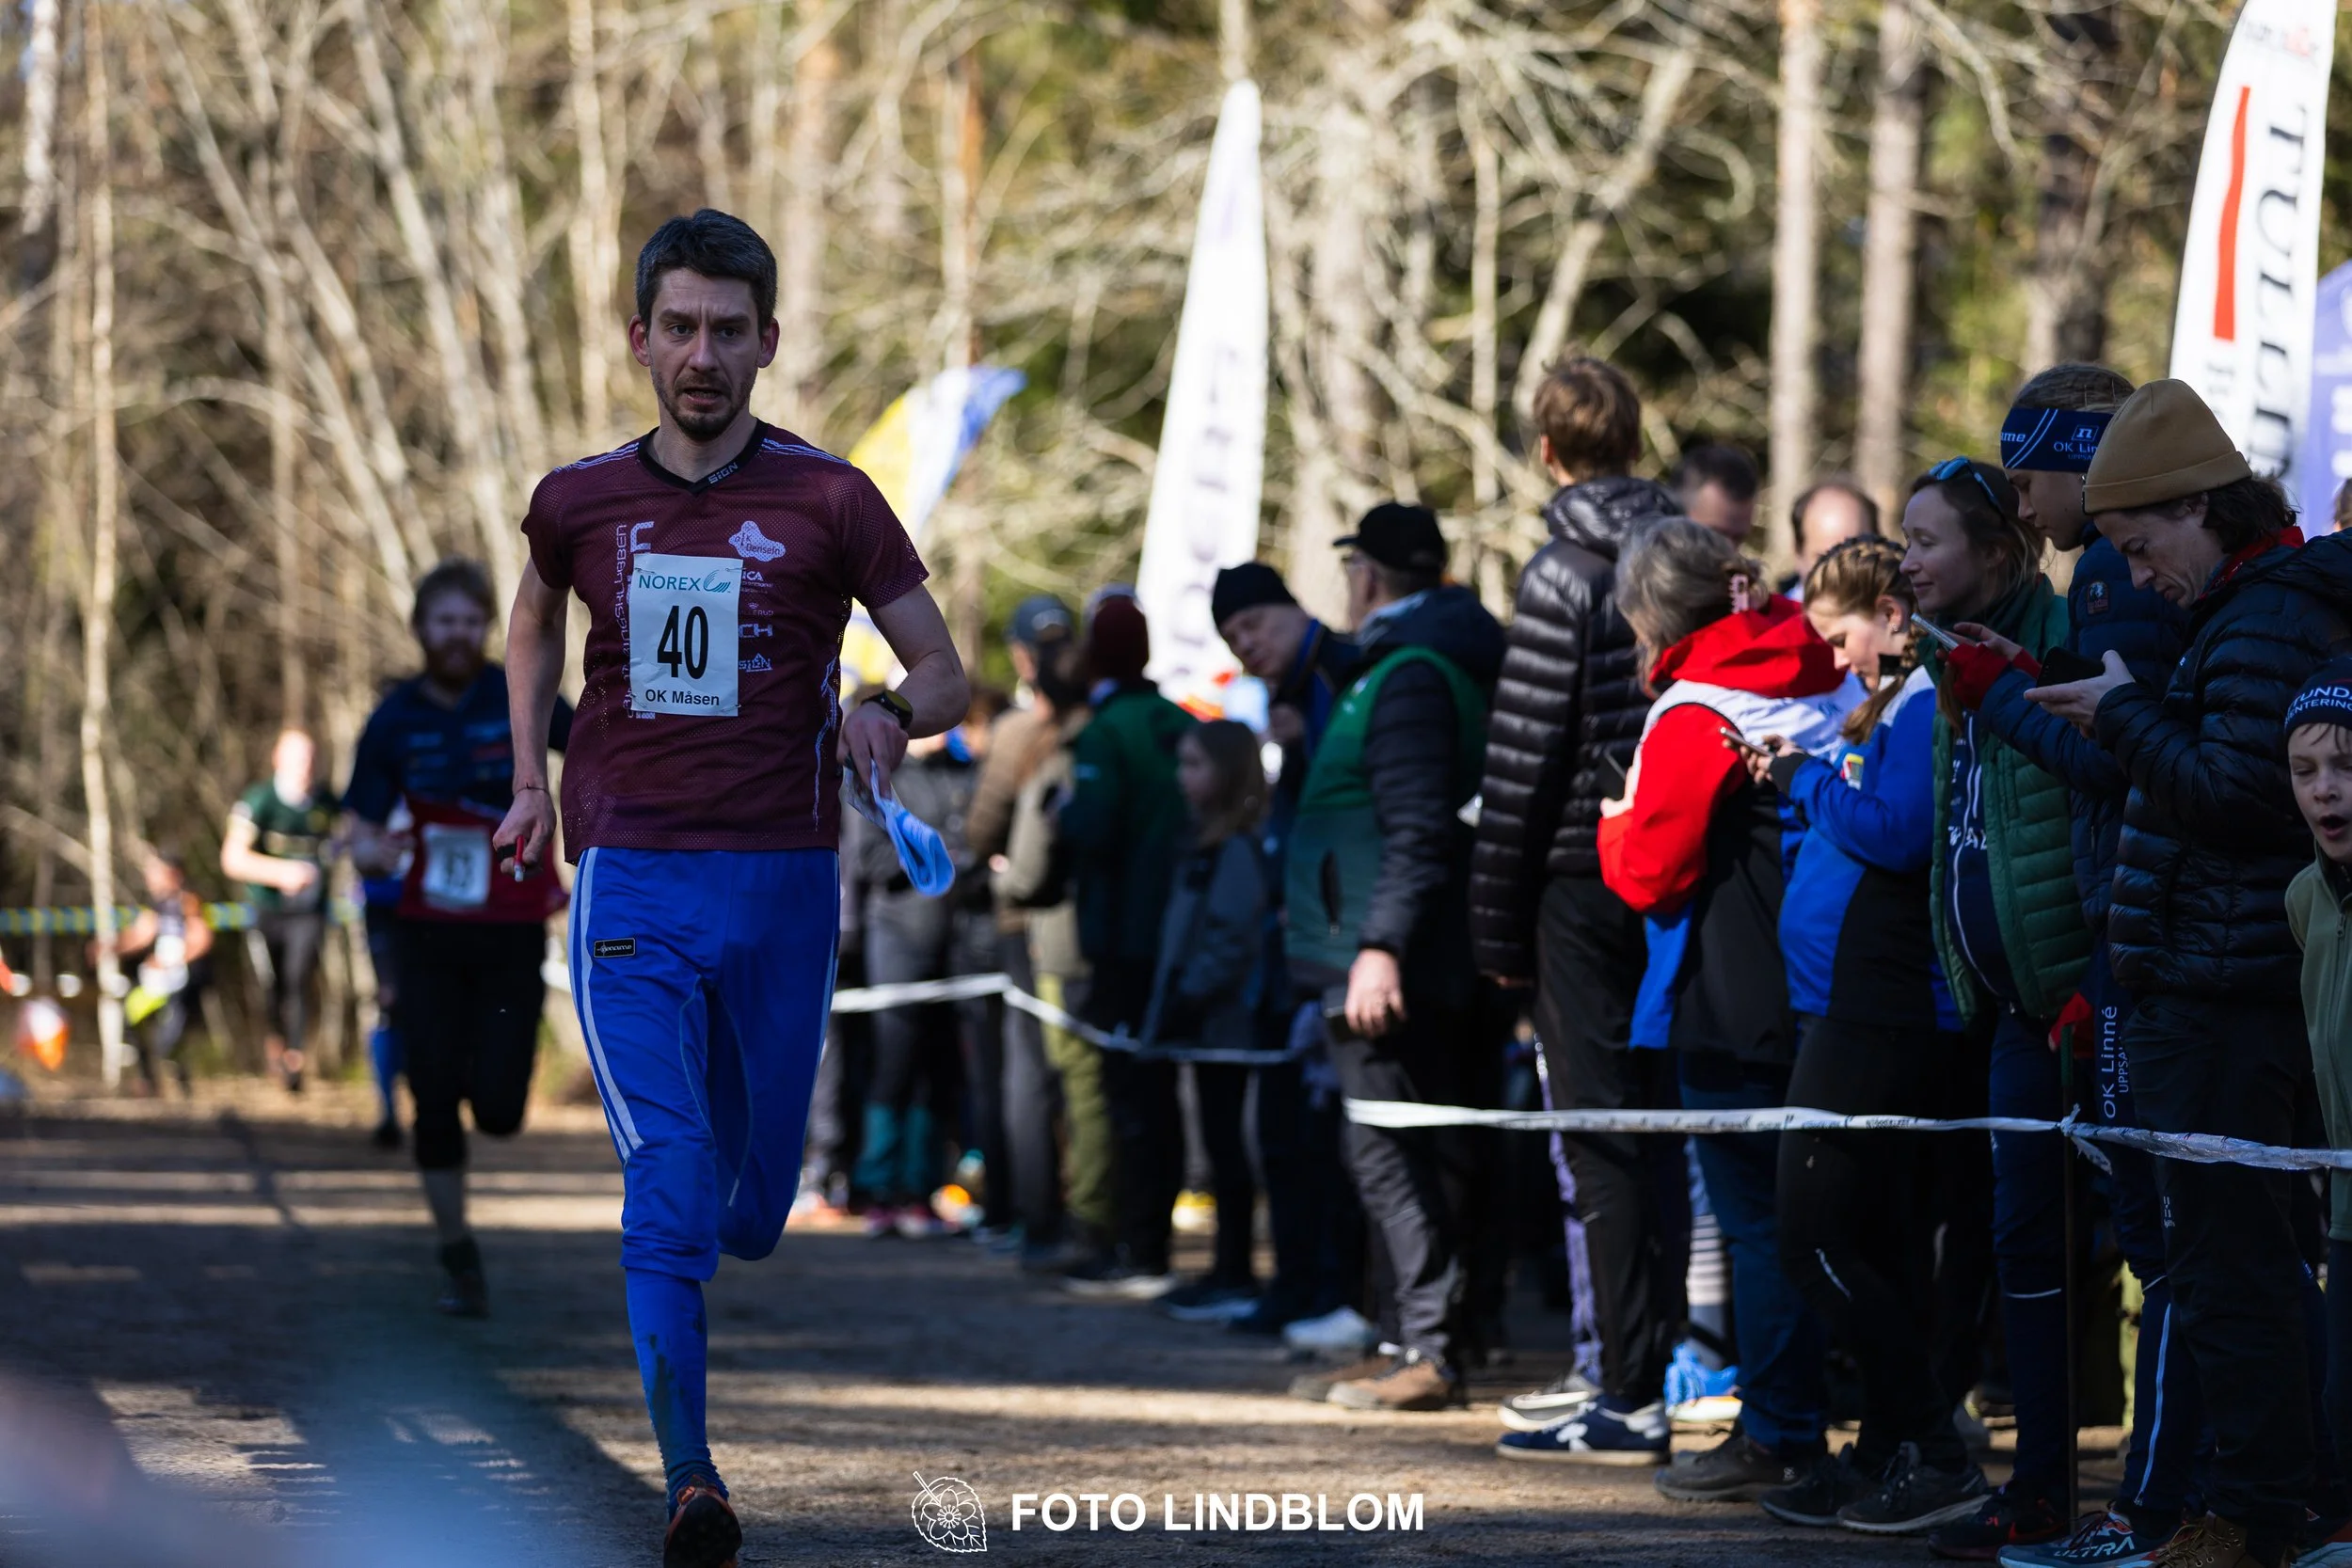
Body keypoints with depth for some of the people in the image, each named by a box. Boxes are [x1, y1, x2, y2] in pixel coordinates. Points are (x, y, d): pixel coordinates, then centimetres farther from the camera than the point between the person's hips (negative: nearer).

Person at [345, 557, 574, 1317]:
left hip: (513, 935, -1)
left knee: (496, 1110, -8)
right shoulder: (396, 719, -1)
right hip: (428, 936, 1)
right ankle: (458, 1258, 12)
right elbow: (360, 833, -2)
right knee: (434, 1105, -4)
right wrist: (370, 850, -25)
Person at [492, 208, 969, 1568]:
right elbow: (537, 616, 28)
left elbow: (948, 673, 1)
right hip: (630, 884, 0)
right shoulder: (580, 501, 5)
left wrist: (895, 714, -21)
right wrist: (533, 775, 19)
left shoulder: (828, 501, -1)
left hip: (782, 885, 0)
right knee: (667, 1192, -15)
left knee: (751, 1214, 10)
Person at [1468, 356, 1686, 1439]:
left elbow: (1521, 762, -12)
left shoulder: (1563, 576, -12)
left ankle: (1625, 1381, -3)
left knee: (1598, 1131, -3)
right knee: (1656, 1124, 13)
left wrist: (1499, 928, -7)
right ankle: (1655, 1358, 18)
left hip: (1584, 875, -7)